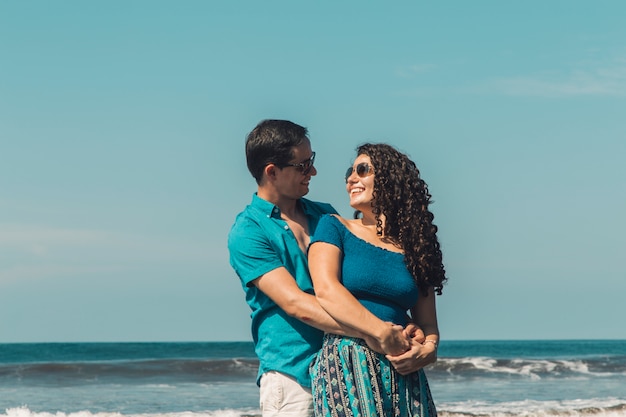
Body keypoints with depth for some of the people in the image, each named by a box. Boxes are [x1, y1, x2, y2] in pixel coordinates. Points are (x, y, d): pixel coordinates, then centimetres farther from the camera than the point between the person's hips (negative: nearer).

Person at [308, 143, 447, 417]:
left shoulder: (413, 248, 15)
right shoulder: (335, 227, 6)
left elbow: (428, 323, 15)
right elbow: (326, 290, -10)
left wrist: (428, 349, -8)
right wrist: (383, 334, -16)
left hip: (403, 373, 3)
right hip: (346, 367, -3)